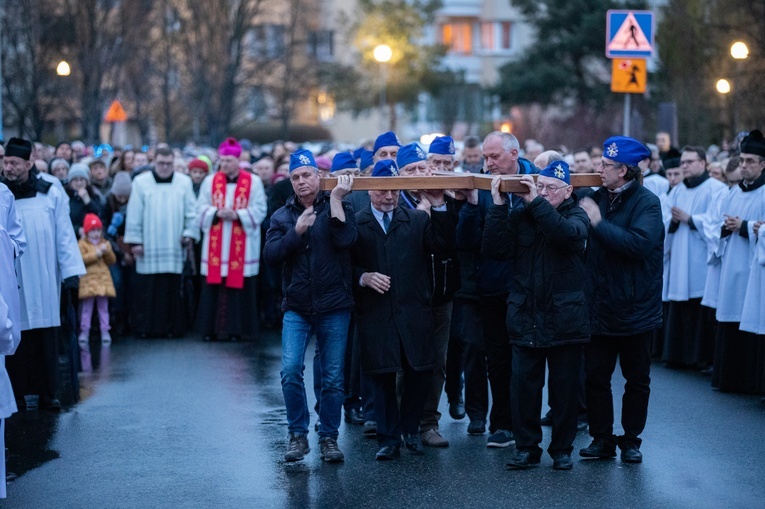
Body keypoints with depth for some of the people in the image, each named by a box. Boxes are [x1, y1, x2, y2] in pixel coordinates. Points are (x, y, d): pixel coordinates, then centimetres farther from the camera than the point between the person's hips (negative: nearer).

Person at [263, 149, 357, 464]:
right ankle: (298, 435, 4)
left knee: (333, 377, 4)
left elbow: (345, 238, -19)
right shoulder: (282, 217, 9)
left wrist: (336, 199, -17)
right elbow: (270, 256, -5)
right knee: (290, 371, -11)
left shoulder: (338, 207, 2)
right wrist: (297, 231, -14)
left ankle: (329, 437, 18)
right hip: (296, 308, 1)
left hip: (334, 307, -1)